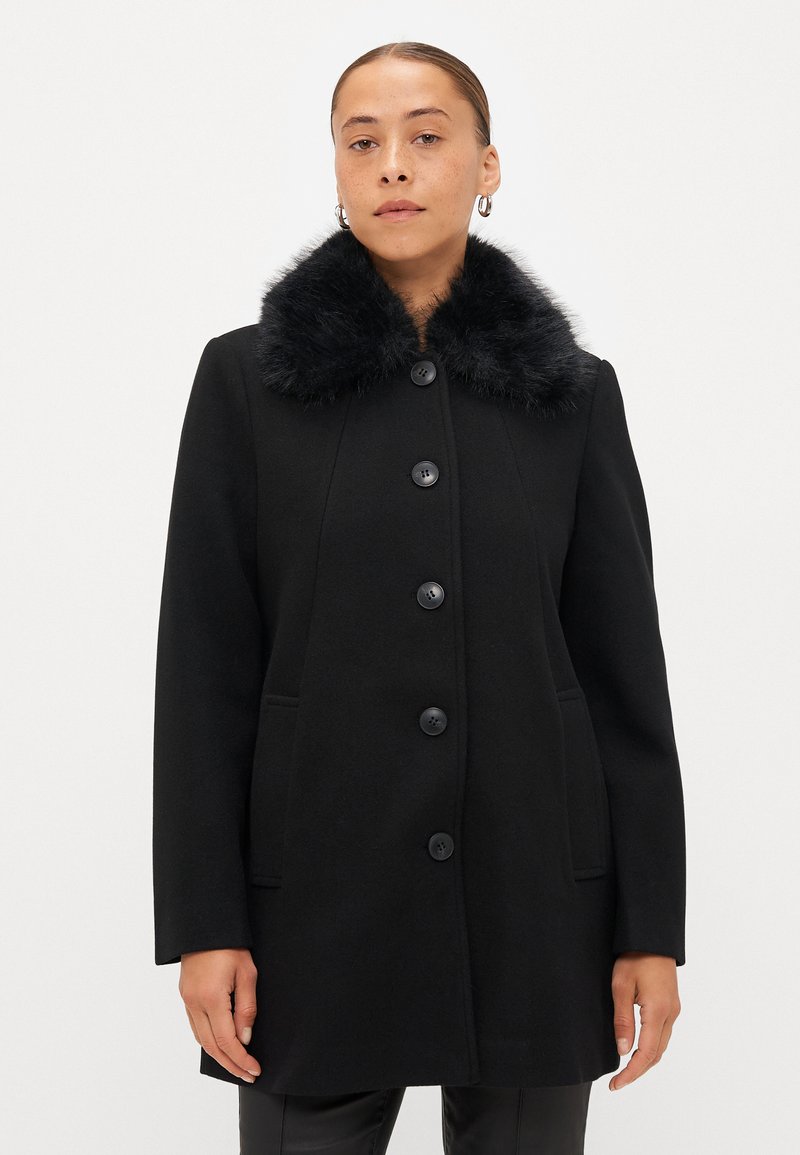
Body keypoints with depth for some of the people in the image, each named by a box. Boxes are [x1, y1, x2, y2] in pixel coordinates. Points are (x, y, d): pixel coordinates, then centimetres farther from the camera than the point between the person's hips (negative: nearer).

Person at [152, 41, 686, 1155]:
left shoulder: (573, 391, 6)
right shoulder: (247, 377, 3)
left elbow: (625, 666, 5)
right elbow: (205, 667, 0)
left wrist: (651, 925, 0)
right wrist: (202, 924, -5)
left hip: (532, 895, 1)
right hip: (318, 891, -1)